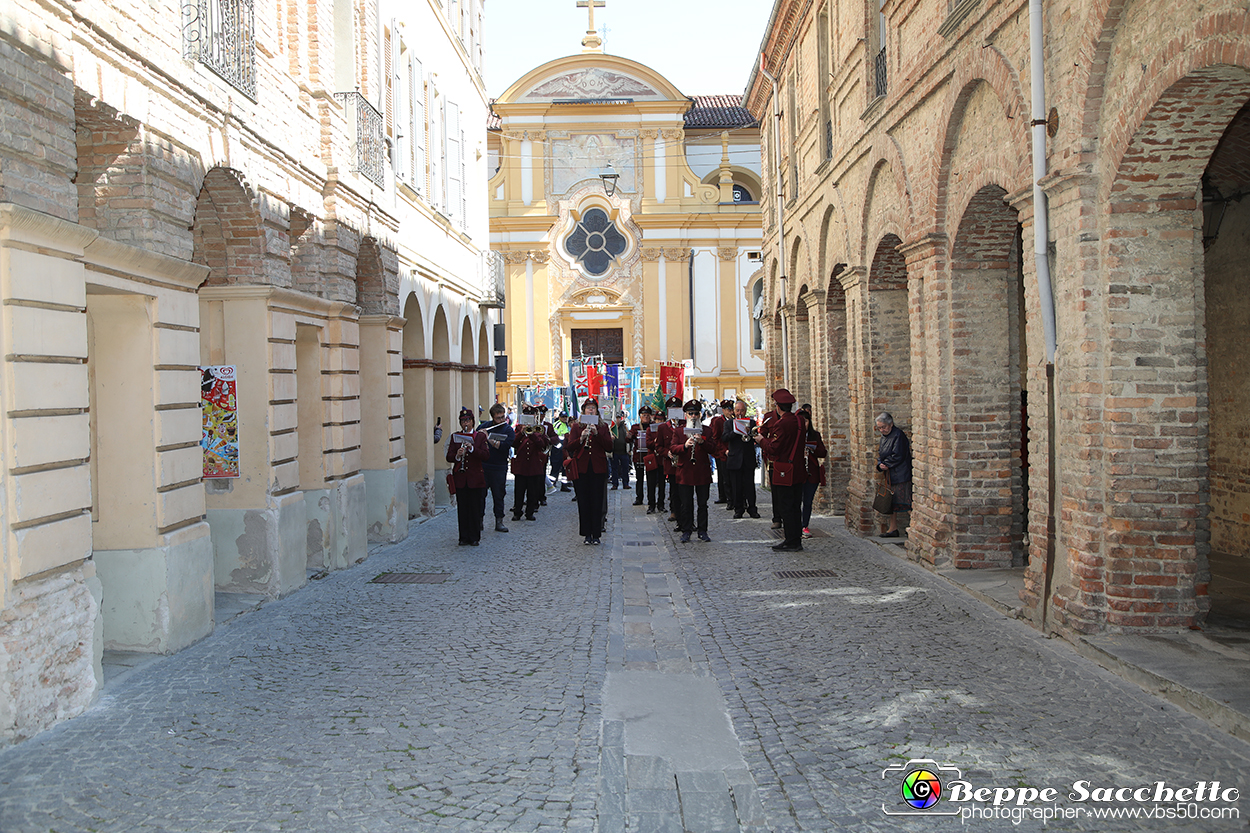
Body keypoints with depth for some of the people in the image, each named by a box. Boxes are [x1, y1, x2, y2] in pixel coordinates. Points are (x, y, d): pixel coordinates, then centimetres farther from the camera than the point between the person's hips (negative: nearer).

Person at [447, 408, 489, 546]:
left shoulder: (480, 436, 3)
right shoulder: (455, 437, 8)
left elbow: (486, 455, -8)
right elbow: (449, 457, 3)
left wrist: (472, 448, -21)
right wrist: (457, 455, -18)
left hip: (475, 478, -1)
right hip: (460, 478, 1)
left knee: (475, 508, 1)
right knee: (462, 508, 3)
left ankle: (475, 537, 10)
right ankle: (464, 537, 11)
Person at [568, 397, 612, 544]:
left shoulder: (603, 427, 9)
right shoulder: (577, 426, 8)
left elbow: (609, 447, -3)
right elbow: (570, 447, -1)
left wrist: (597, 433, -13)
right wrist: (581, 437, -17)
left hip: (598, 468, 0)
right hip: (581, 468, 0)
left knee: (597, 502, -1)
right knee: (583, 502, 1)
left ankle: (596, 534, 5)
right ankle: (586, 534, 8)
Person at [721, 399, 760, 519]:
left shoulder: (751, 422, 8)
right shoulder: (729, 423, 7)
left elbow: (756, 437, -2)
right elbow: (724, 438, -8)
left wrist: (749, 432, -21)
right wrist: (736, 431, -20)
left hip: (749, 459, 0)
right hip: (734, 460, 0)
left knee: (750, 485, 0)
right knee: (736, 486, 3)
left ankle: (751, 508, 9)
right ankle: (738, 509, 11)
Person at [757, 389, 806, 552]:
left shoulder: (782, 424, -18)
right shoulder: (799, 422, 9)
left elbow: (773, 448, -19)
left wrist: (763, 440, 1)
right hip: (798, 470, 9)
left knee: (785, 507, -2)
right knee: (795, 506, 14)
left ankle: (792, 542, 1)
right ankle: (796, 540, 20)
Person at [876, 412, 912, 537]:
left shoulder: (898, 435, -12)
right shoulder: (884, 437, 15)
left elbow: (898, 456, -18)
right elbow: (880, 454, 16)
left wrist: (886, 464, -10)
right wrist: (880, 464, -4)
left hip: (900, 475, -9)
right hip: (889, 475, 9)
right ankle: (893, 528, 14)